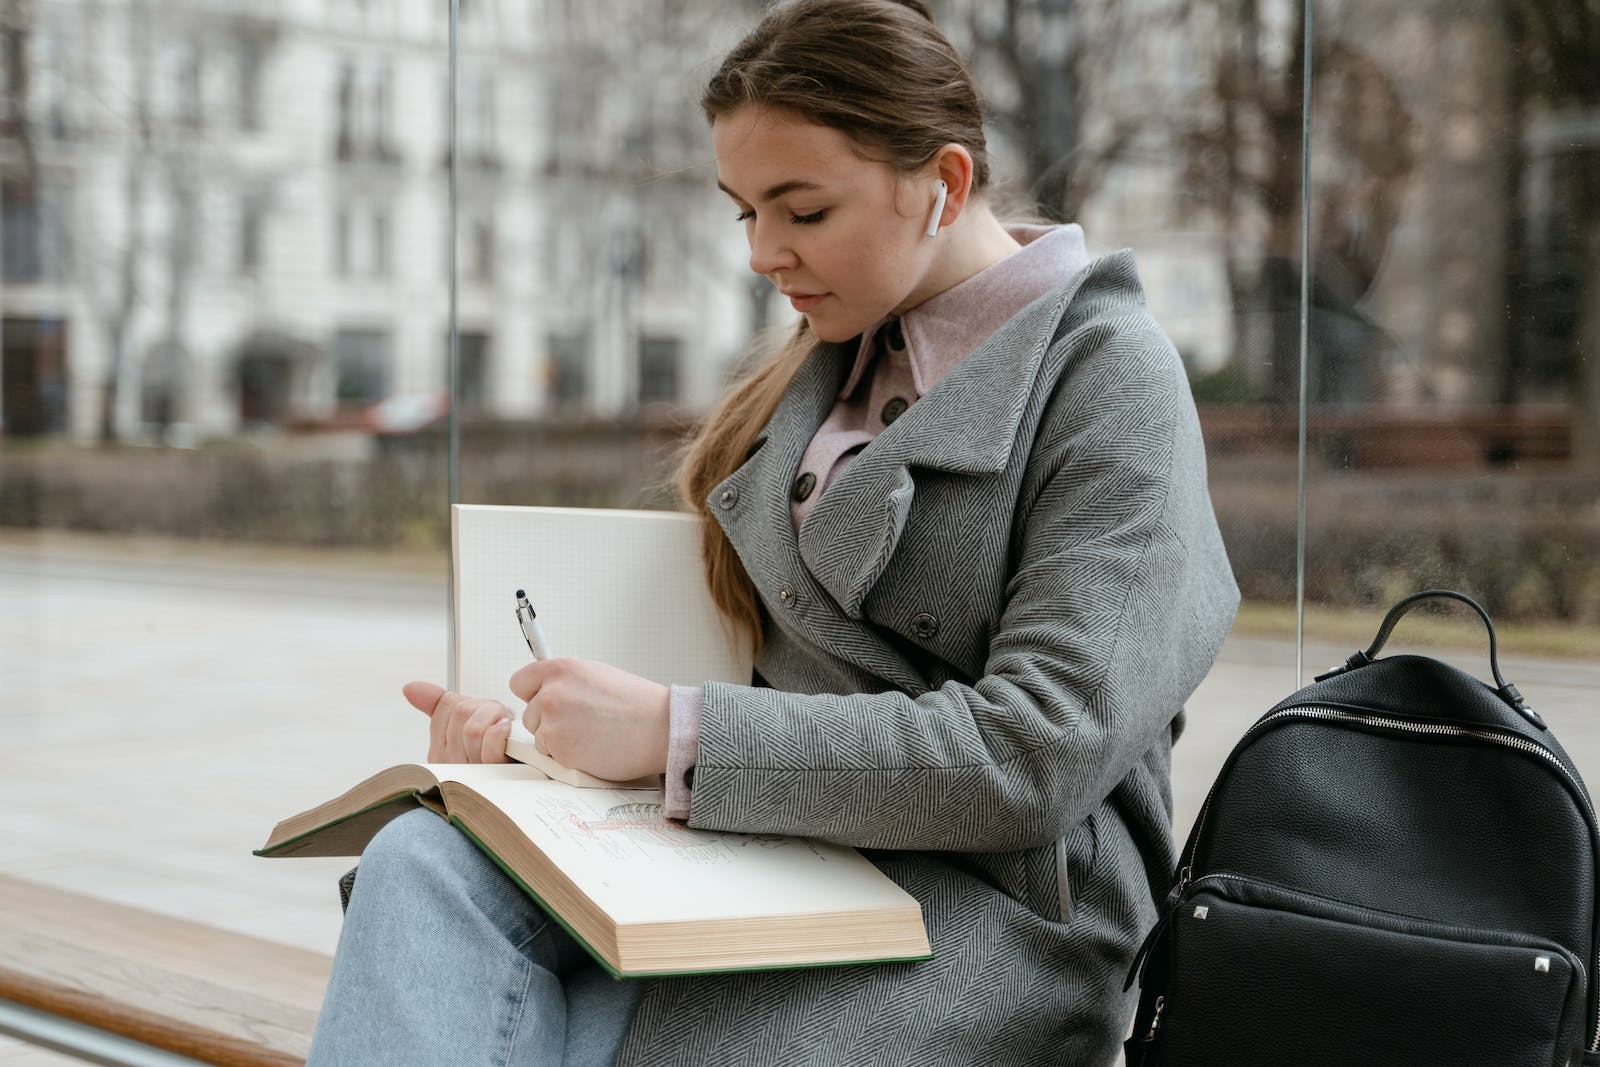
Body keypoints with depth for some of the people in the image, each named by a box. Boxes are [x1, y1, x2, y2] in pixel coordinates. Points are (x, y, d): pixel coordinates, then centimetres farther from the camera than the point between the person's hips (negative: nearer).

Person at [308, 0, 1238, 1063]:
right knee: (427, 862, -23)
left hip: (987, 909, -6)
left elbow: (1040, 755, -17)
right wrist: (529, 728, 0)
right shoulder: (831, 364, 17)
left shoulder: (1109, 375, -5)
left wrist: (678, 734, -19)